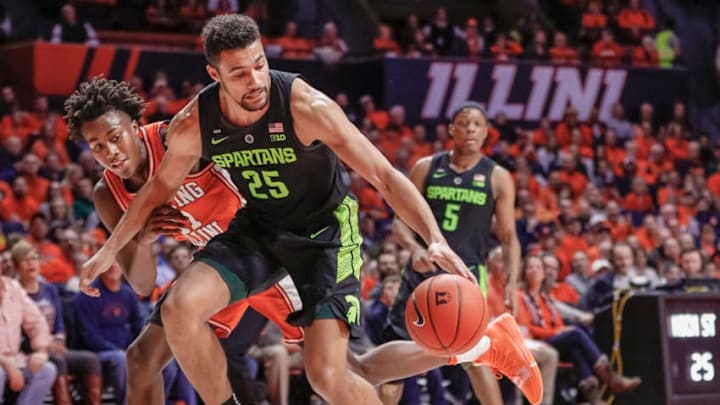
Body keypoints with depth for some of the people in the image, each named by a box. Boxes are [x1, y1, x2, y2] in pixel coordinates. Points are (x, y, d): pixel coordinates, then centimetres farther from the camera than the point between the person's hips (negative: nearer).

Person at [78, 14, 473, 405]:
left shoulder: (307, 107, -28)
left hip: (324, 227, -4)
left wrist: (434, 238, -40)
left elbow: (385, 176, -27)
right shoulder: (192, 124, -16)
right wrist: (109, 250, 10)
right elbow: (160, 186, 6)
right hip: (257, 227, 4)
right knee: (179, 309, -19)